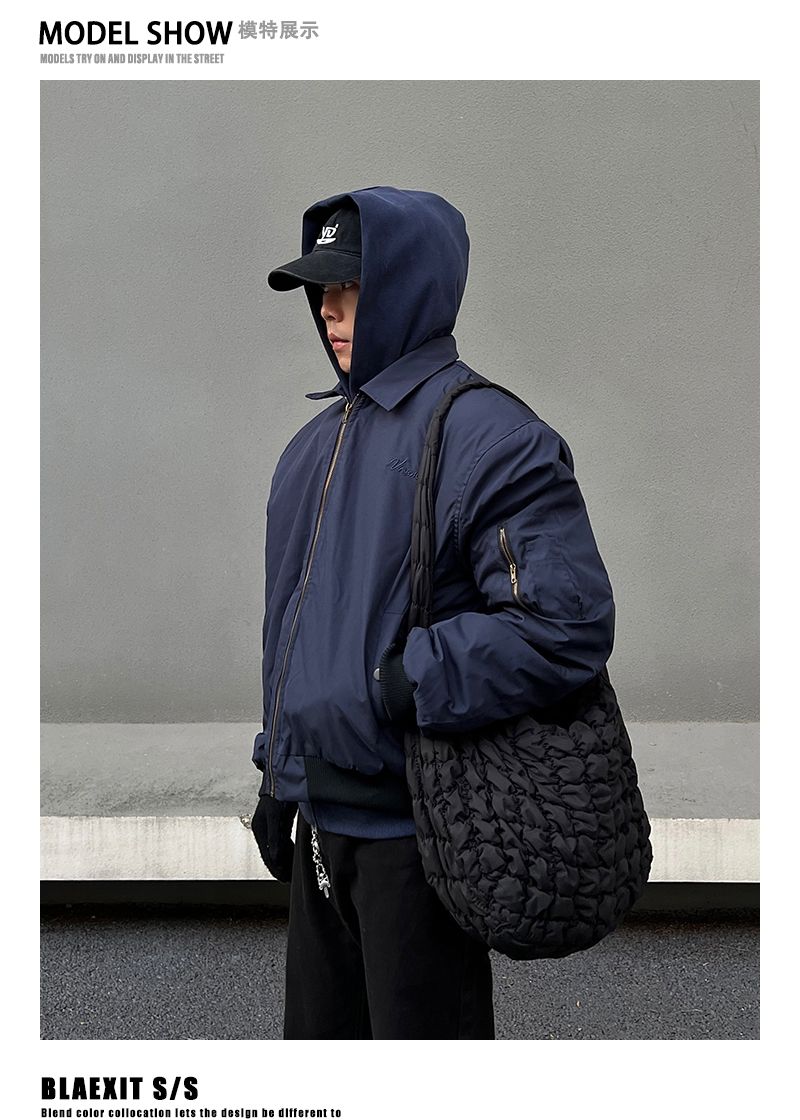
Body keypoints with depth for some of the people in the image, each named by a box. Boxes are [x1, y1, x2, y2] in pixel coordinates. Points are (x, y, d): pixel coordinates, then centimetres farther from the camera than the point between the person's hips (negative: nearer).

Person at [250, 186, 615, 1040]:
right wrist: (278, 771, 17)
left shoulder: (487, 437, -16)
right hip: (318, 819, 9)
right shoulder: (316, 442, 11)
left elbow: (568, 626, -24)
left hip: (415, 825, -8)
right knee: (319, 1033, 23)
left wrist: (398, 687, -23)